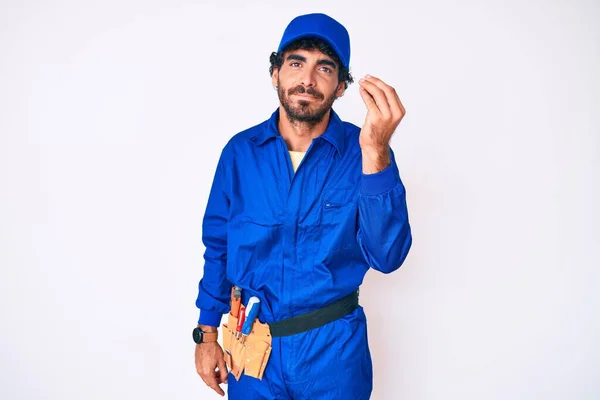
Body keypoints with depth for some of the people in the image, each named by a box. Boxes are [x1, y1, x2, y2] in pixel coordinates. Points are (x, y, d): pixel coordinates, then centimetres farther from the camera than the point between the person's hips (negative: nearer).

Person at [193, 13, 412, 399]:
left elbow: (386, 257, -22)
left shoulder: (364, 152, -12)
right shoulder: (241, 151, -6)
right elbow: (218, 246, 3)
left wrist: (375, 152, -32)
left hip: (334, 347, -1)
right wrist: (207, 333, 5)